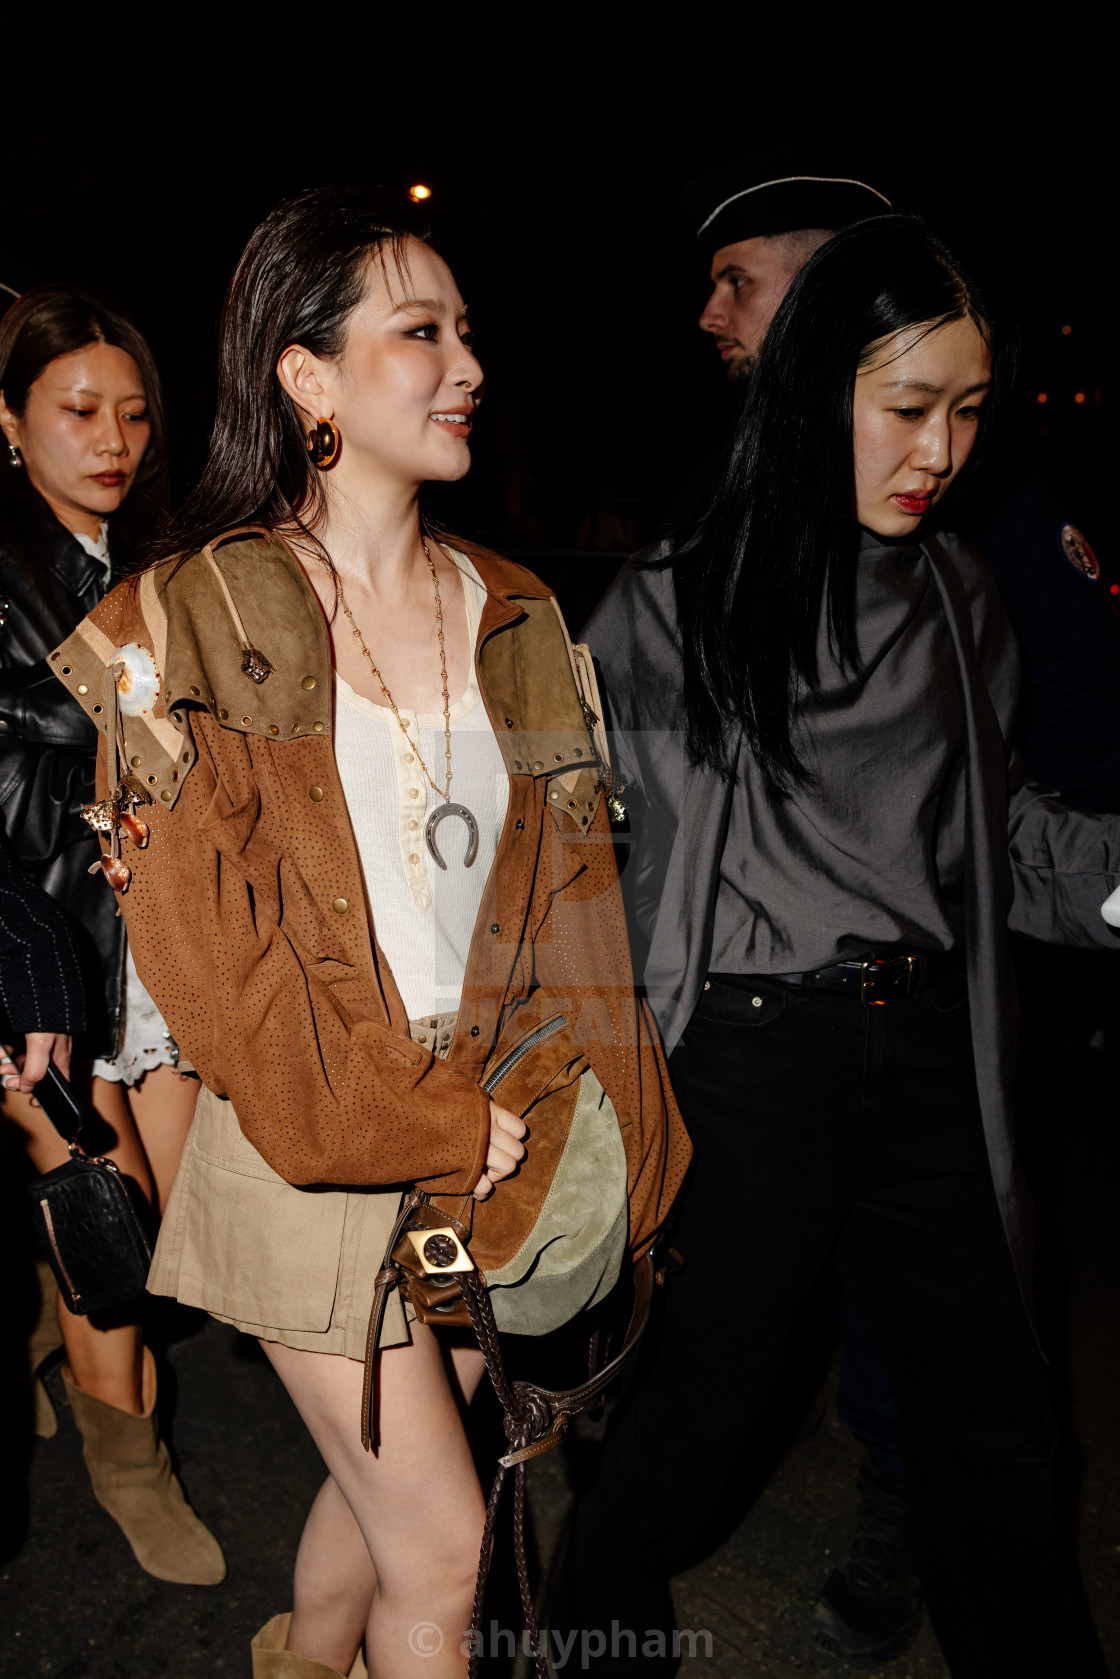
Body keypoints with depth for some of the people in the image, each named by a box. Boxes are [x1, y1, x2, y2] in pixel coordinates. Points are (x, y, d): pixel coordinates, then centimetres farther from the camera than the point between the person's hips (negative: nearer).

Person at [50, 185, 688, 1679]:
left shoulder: (514, 616, 6)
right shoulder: (190, 624, -9)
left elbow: (573, 893, 5)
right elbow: (207, 935, -12)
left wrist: (575, 1127, -4)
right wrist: (430, 1127, -14)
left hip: (495, 1148, 5)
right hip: (312, 1154, -4)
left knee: (386, 1482, 21)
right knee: (443, 1543, 4)